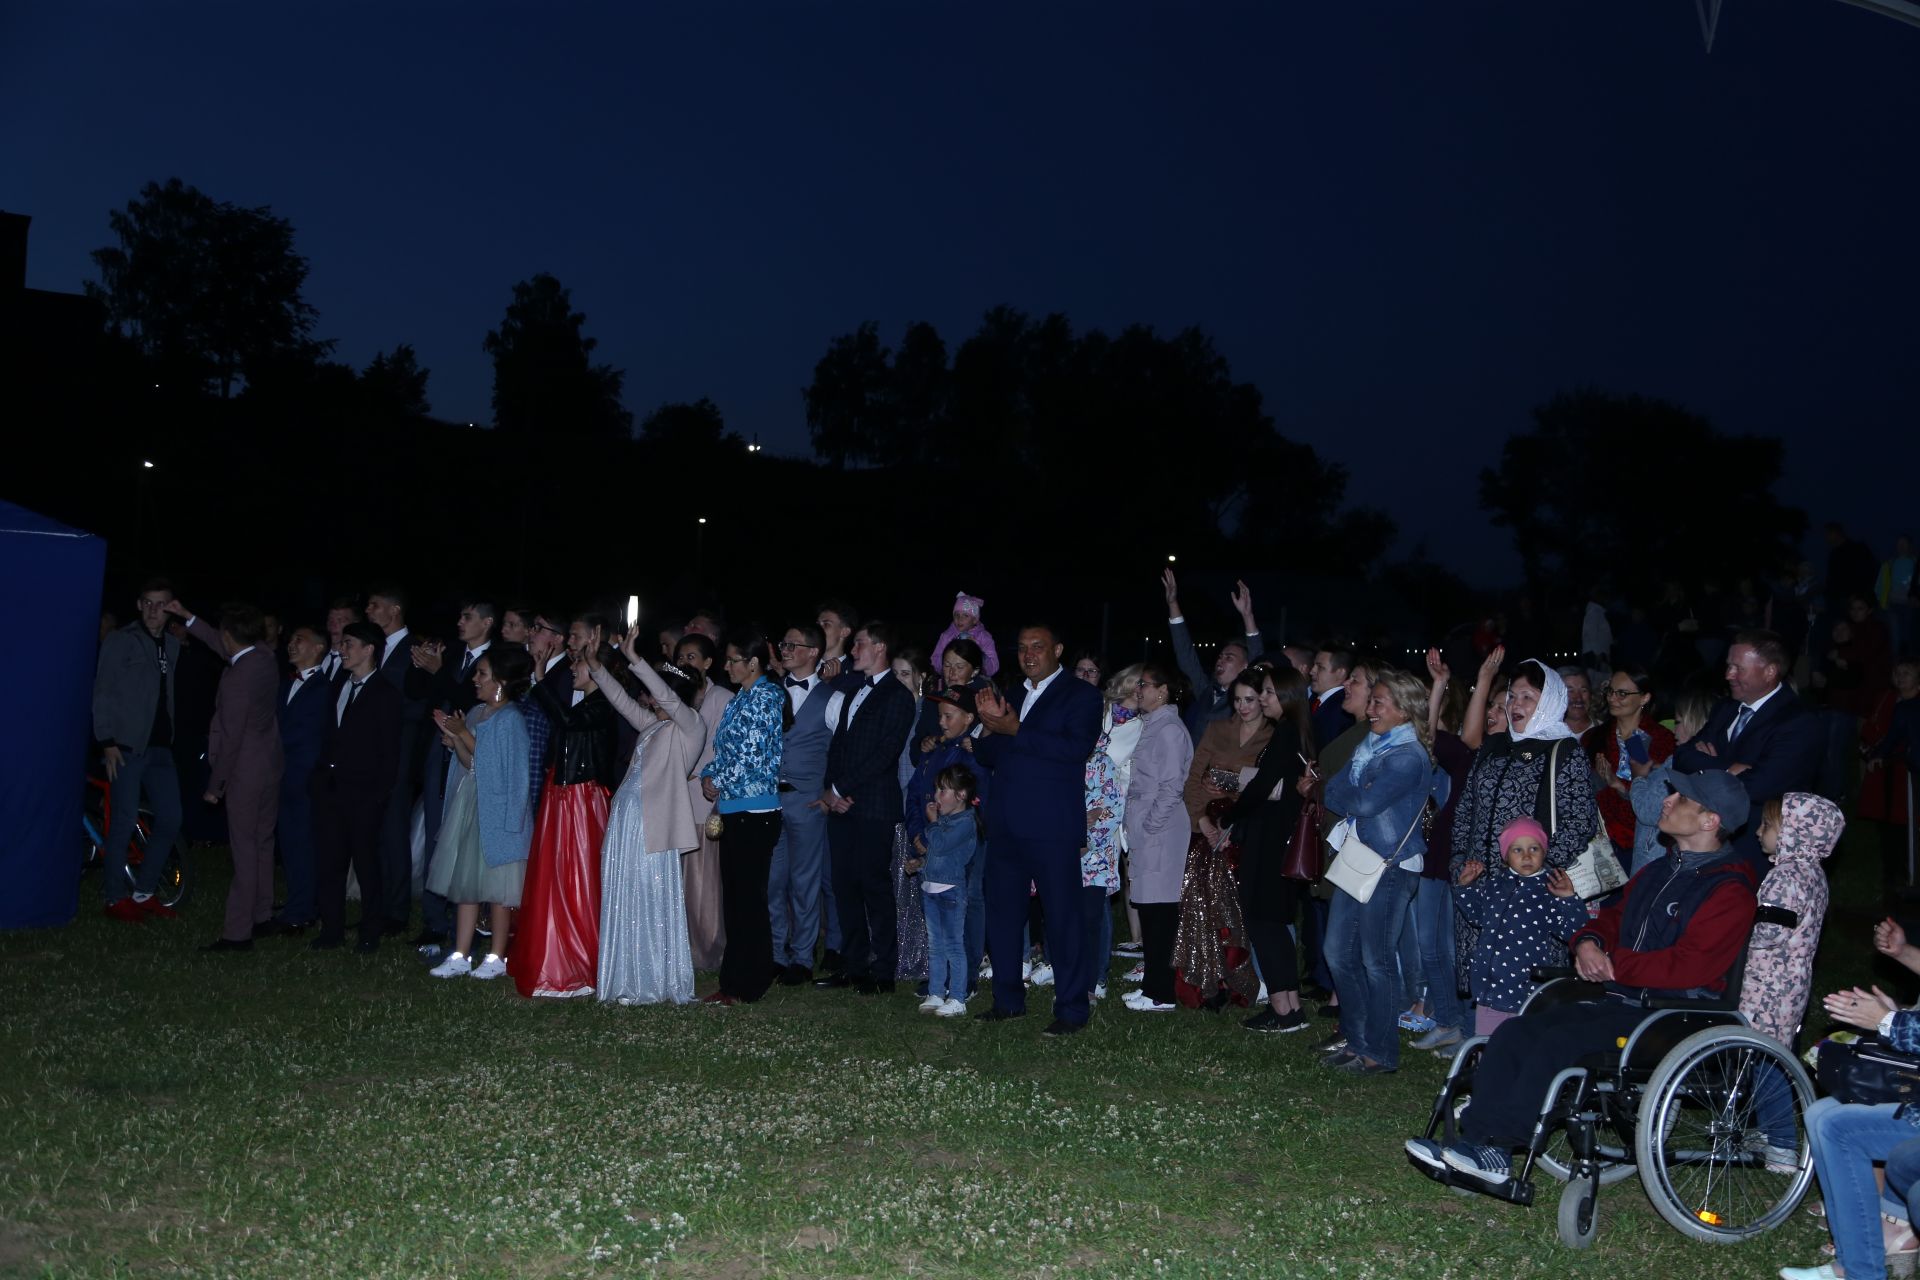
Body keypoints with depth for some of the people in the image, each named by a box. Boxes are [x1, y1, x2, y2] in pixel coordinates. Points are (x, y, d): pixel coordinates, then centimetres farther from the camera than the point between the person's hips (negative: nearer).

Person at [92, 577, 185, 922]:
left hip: (159, 747, 6)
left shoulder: (172, 645, 13)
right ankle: (114, 897, 9)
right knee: (125, 822, -4)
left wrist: (170, 737, 7)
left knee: (170, 819, 4)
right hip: (126, 747, -6)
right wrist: (107, 742, -12)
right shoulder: (118, 641, -2)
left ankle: (143, 893, 17)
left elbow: (167, 696, 13)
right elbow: (103, 695, -5)